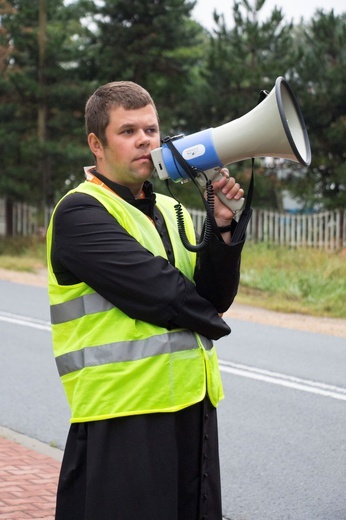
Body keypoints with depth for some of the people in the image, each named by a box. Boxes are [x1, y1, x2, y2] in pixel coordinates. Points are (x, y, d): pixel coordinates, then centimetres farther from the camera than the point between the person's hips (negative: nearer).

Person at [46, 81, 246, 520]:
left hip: (193, 407, 7)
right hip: (123, 419, -7)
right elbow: (157, 291, -17)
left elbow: (215, 297, 6)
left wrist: (222, 226, -8)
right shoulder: (80, 213, -8)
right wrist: (210, 323, 0)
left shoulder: (170, 212, 16)